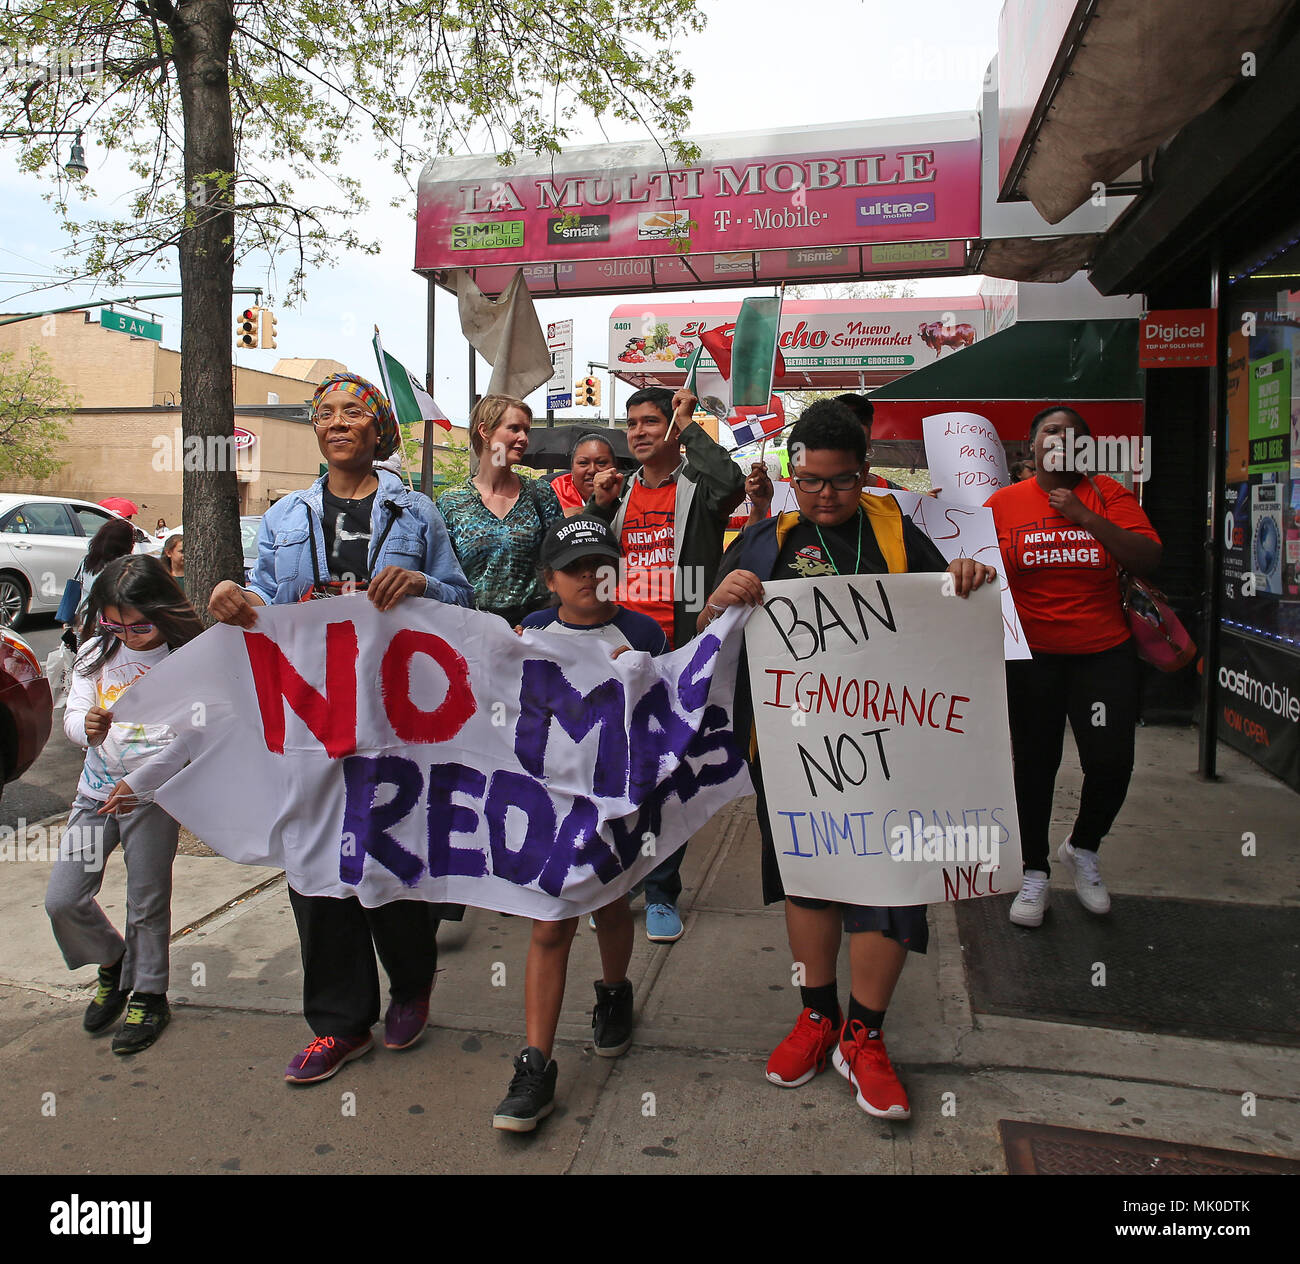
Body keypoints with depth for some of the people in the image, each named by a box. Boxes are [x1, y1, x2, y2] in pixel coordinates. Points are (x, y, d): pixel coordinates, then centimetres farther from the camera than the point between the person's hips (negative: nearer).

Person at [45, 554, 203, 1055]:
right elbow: (73, 716, 1)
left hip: (155, 795, -4)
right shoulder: (97, 653, 1)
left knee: (147, 902, 5)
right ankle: (113, 964, 29)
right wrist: (87, 726, -22)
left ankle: (148, 994, 26)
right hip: (96, 790, 4)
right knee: (63, 900, 2)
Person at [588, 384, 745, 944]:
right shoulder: (621, 490, 16)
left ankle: (662, 891, 17)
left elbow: (729, 483, -25)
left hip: (679, 652, -4)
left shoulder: (697, 487, 0)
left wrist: (690, 427, -12)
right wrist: (599, 506, 1)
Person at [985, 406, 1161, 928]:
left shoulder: (1108, 495, 1)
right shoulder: (1003, 503, 0)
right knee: (1034, 763, 7)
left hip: (1104, 654, 1)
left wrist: (1086, 517, -16)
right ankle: (1035, 875, 24)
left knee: (1111, 763, -3)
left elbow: (1149, 560, -9)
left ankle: (1082, 848, 28)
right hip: (1030, 657, 0)